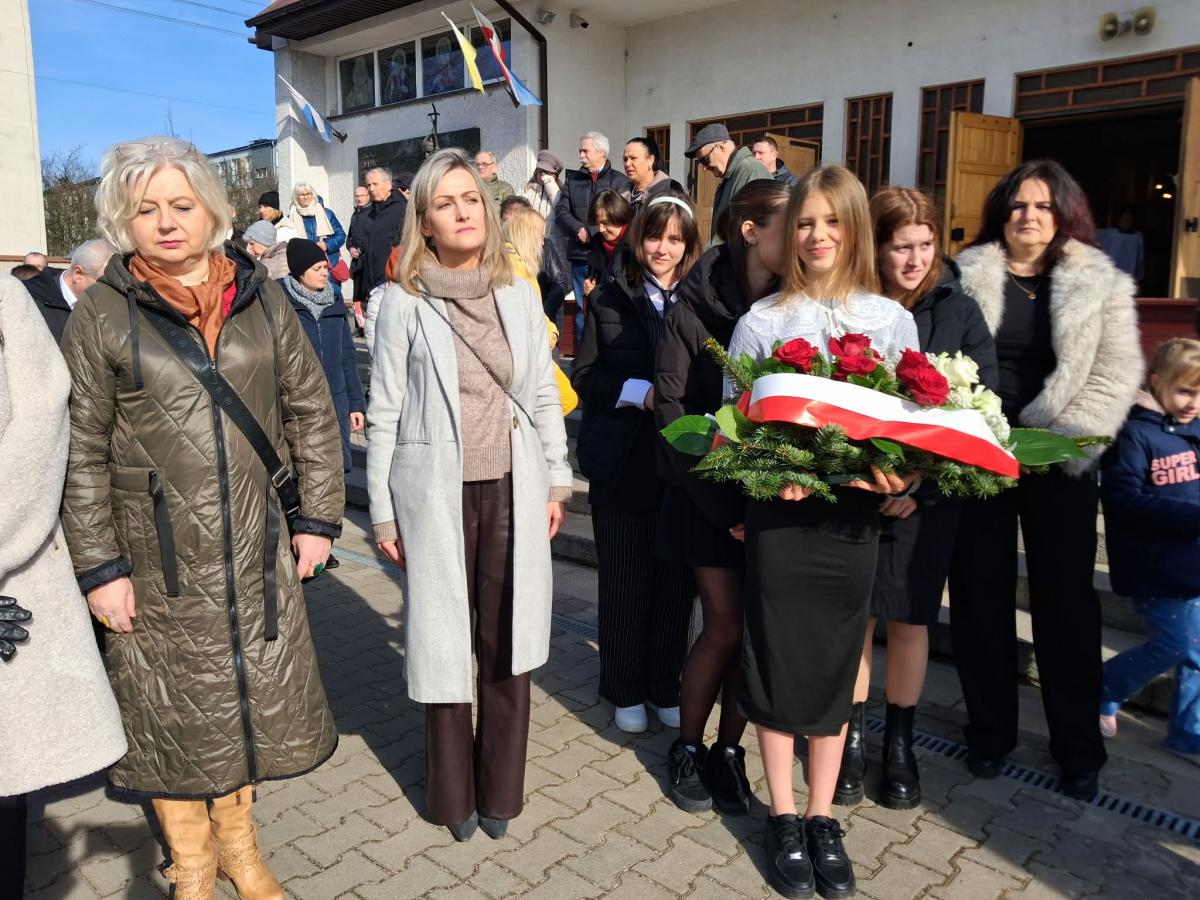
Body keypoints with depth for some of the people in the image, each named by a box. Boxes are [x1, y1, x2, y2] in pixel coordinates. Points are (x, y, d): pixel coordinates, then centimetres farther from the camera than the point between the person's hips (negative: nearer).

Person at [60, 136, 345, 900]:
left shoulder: (261, 298, 3)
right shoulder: (102, 315, -4)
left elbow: (311, 411, 6)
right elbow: (80, 450, -4)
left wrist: (317, 517, 2)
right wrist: (99, 566, -8)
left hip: (255, 546, 2)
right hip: (157, 555, -2)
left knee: (255, 693, 13)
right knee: (172, 703, 12)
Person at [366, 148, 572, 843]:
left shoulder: (519, 295, 6)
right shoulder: (405, 302, -3)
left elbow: (545, 398, 10)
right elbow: (384, 414, -2)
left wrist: (558, 481, 8)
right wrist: (383, 512, -2)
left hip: (512, 491, 3)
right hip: (438, 494, -2)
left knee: (508, 639, 9)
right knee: (446, 642, 7)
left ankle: (500, 789, 27)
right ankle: (455, 796, 27)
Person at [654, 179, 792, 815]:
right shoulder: (697, 303, -9)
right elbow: (672, 403, -10)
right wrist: (720, 499, -14)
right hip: (710, 491, -3)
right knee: (726, 626, -1)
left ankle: (729, 749, 26)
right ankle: (688, 746, 23)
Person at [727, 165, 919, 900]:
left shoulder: (892, 319, 4)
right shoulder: (762, 319, -1)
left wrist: (901, 475, -14)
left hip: (855, 513, 2)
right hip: (780, 510, -1)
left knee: (836, 665, 10)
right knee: (779, 661, 6)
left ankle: (822, 818, 27)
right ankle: (783, 819, 23)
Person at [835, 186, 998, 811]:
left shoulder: (958, 312, -1)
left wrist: (921, 484, -14)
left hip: (927, 495, 1)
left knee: (910, 619, 10)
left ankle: (899, 743, 29)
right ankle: (852, 738, 25)